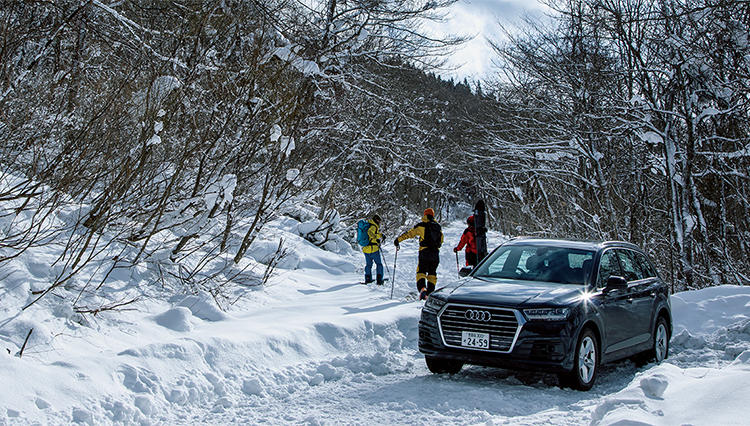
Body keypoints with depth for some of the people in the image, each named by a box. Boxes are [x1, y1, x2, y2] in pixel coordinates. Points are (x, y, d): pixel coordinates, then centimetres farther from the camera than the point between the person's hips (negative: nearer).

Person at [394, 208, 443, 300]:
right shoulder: (438, 227, 12)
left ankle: (422, 288, -23)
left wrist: (398, 240, 10)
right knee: (432, 273, 12)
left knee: (421, 272, 1)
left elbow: (409, 233, 1)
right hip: (436, 253, 4)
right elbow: (441, 240, 23)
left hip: (424, 252, -4)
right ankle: (430, 293, 7)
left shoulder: (422, 225, -2)